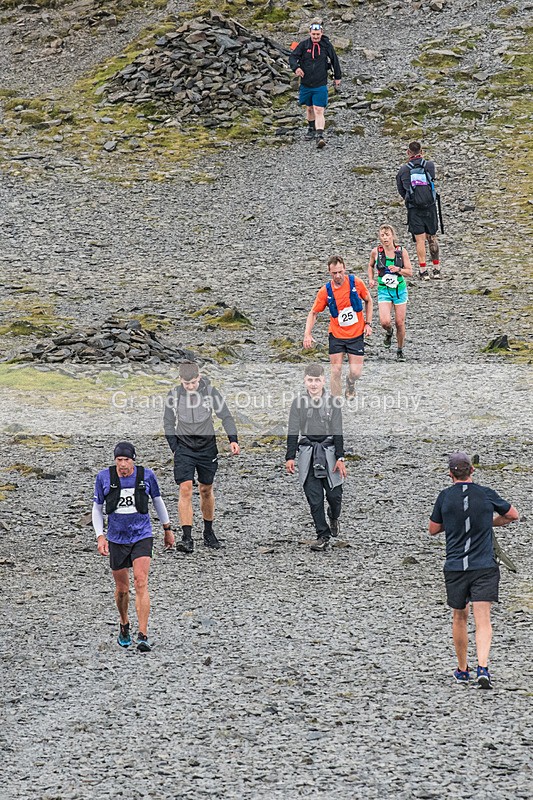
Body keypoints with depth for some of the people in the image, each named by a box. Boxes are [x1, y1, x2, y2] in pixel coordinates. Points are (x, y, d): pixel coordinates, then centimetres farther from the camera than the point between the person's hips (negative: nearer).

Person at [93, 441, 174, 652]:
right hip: (117, 539, 1)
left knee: (141, 583, -17)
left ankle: (143, 637, -18)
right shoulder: (104, 477, -5)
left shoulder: (146, 475, -5)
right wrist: (100, 536, -6)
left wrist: (167, 529, 19)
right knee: (122, 589, 10)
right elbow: (97, 508, 4)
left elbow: (157, 500, 12)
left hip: (142, 537, -1)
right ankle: (124, 625, 40)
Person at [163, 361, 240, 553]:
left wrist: (233, 440, -14)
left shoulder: (210, 392, -8)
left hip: (207, 447, 1)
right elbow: (168, 424, 5)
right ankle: (186, 538, -16)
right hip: (184, 448, -1)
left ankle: (208, 532, 30)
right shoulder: (174, 395, -7)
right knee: (185, 489, -14)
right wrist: (175, 449, -2)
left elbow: (226, 417, -1)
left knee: (206, 490, 12)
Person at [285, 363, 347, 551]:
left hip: (329, 452, 0)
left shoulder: (332, 402, 0)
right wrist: (290, 457, -3)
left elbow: (337, 432, 1)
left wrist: (340, 458, -5)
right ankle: (323, 536, 5)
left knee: (334, 493, -2)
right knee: (314, 498, -3)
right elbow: (293, 431, 3)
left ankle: (334, 517, 33)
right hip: (308, 454, 0)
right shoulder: (299, 402, 1)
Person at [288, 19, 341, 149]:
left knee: (319, 111, -14)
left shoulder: (327, 45, -3)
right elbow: (292, 57, -6)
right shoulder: (304, 45, -4)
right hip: (306, 84, 2)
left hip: (320, 85, -2)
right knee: (310, 109, 20)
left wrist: (337, 77, 18)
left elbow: (334, 60, 10)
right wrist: (296, 67, -27)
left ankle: (320, 136, -23)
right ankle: (311, 129, 41)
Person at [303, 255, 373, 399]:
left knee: (356, 372, -3)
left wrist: (368, 323, -1)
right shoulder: (325, 291, -10)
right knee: (336, 370, -3)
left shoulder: (356, 283, -10)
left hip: (356, 335, 0)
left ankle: (350, 385, 33)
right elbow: (313, 313, -1)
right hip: (336, 336, 0)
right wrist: (307, 334, -14)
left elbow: (368, 301, 7)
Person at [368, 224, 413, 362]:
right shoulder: (376, 251, -5)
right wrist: (371, 279, 0)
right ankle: (389, 333, 19)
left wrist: (398, 269, -21)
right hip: (383, 290, 0)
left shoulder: (401, 251, -7)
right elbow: (370, 265, 15)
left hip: (400, 289, 0)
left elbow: (409, 272, -2)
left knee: (400, 323, 3)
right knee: (385, 322, -18)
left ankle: (400, 350, 24)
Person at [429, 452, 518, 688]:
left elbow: (433, 529, 11)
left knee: (460, 617, 17)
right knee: (483, 620, -6)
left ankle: (462, 670, 28)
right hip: (485, 567, -1)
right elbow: (513, 515, 14)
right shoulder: (486, 494, -2)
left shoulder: (445, 497, -1)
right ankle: (483, 668, -24)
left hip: (455, 568, 1)